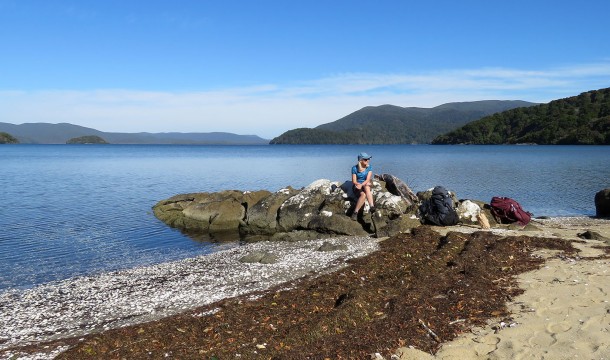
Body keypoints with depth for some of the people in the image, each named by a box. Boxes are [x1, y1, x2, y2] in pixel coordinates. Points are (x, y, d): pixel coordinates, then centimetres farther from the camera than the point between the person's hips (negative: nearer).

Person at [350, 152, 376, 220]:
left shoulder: (369, 167, -4)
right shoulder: (354, 168, -8)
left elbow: (368, 180, -14)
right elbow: (354, 181, -6)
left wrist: (361, 185, -31)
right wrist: (358, 184, -25)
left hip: (367, 187, 2)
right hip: (357, 187, -2)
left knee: (366, 186, -36)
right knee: (363, 195, -35)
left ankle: (372, 207, -42)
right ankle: (355, 212, -29)